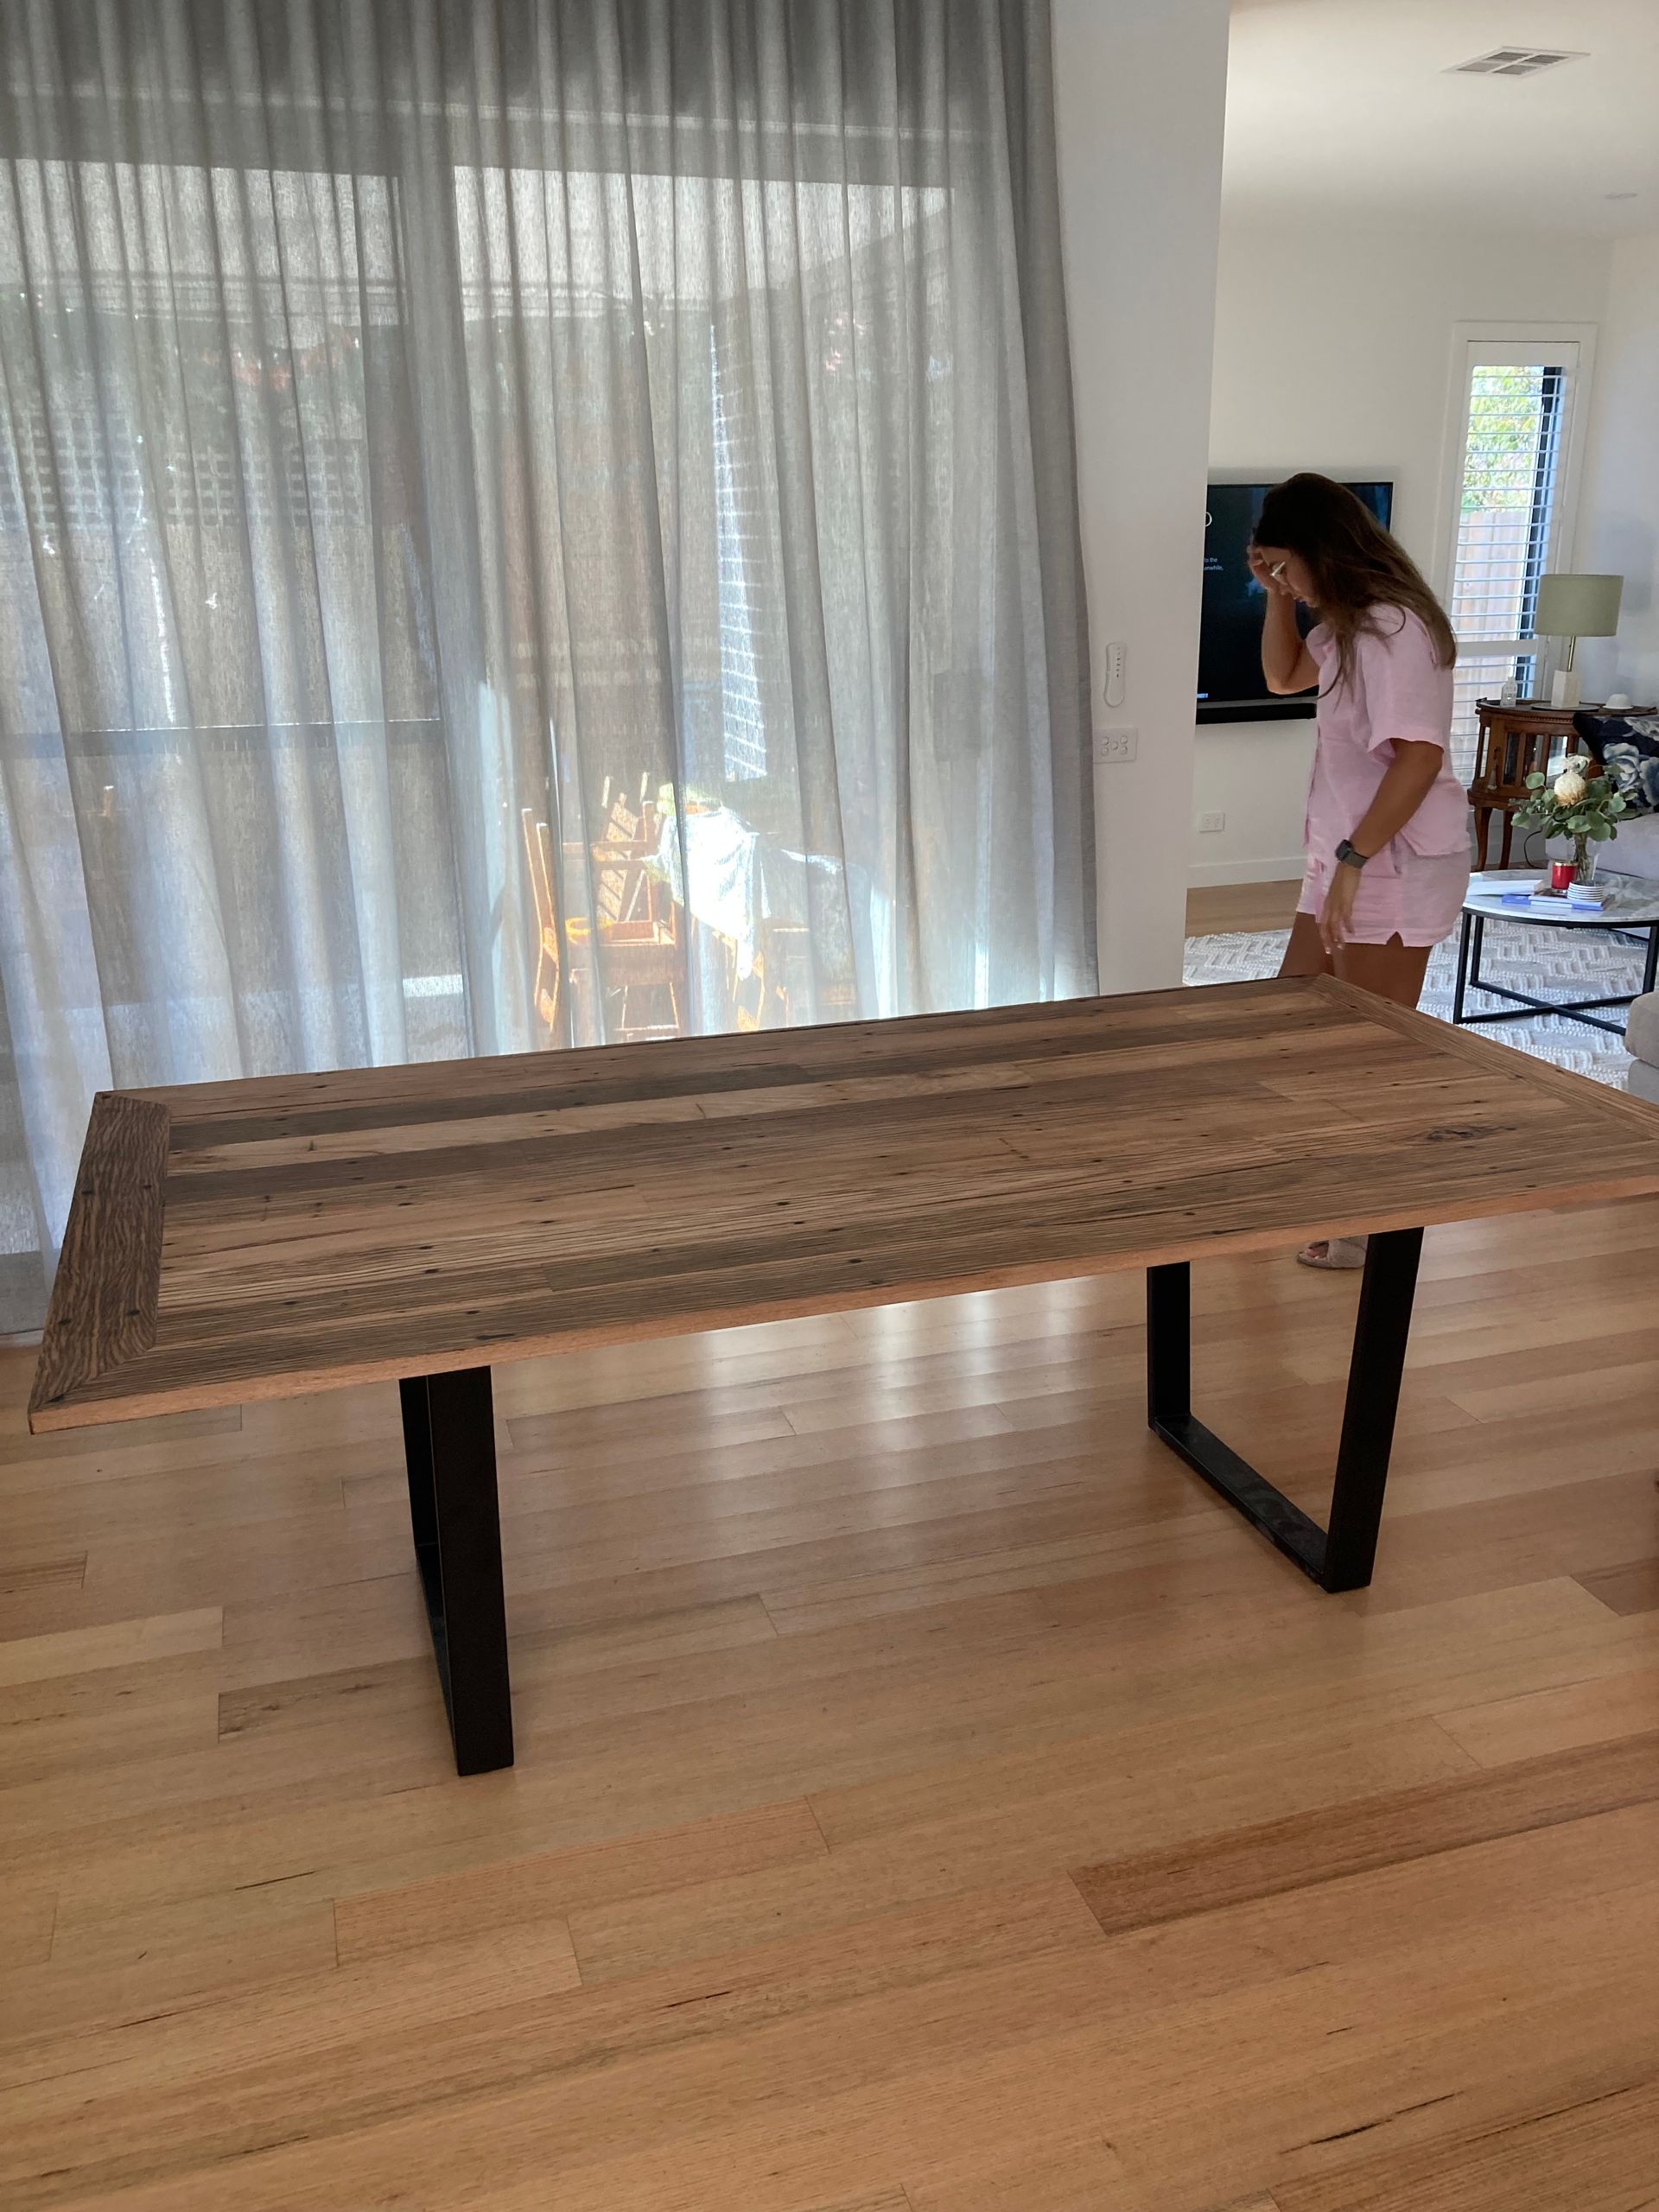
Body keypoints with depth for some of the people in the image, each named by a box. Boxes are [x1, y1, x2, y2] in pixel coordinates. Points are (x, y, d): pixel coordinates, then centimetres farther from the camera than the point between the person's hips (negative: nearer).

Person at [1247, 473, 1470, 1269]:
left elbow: (1420, 756, -28)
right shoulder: (1349, 623, 10)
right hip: (1347, 859, 10)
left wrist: (1352, 860, -27)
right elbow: (1284, 676, 27)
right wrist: (1278, 600, 10)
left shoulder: (1392, 628, -21)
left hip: (1396, 867, -10)